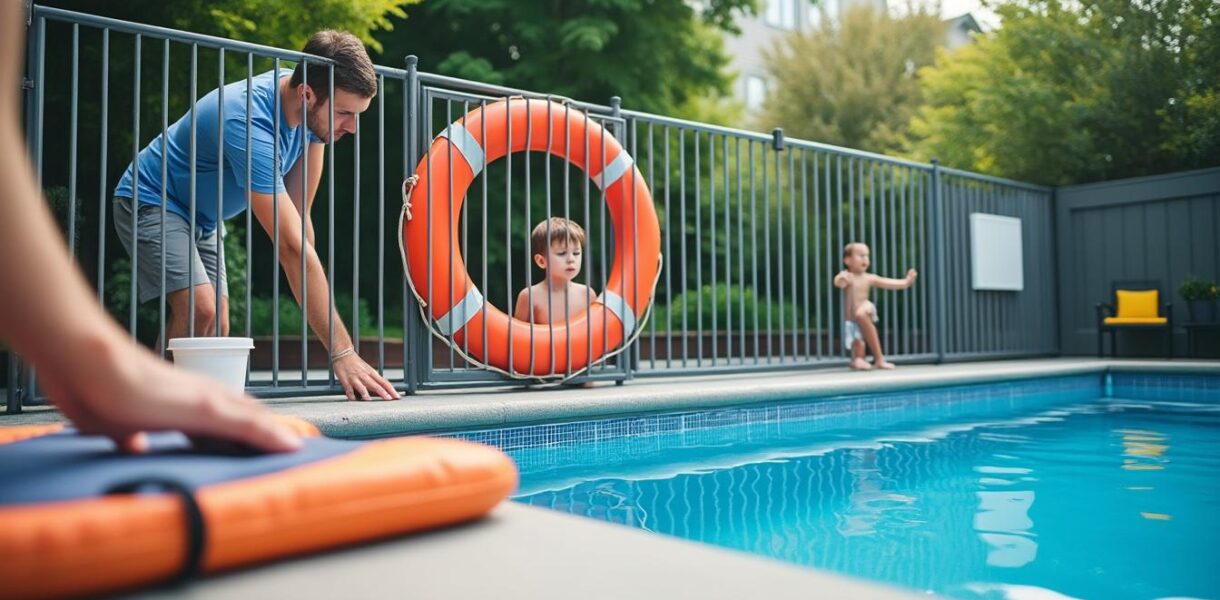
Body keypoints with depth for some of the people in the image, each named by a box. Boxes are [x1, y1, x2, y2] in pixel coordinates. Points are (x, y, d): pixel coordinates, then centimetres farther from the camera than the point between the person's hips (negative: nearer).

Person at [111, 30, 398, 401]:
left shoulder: (312, 109, -13)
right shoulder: (250, 125, -37)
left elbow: (300, 216, -10)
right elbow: (293, 249, -42)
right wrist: (342, 353, -44)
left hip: (204, 217, 8)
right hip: (151, 202, -8)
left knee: (217, 331, 2)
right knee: (199, 310, -26)